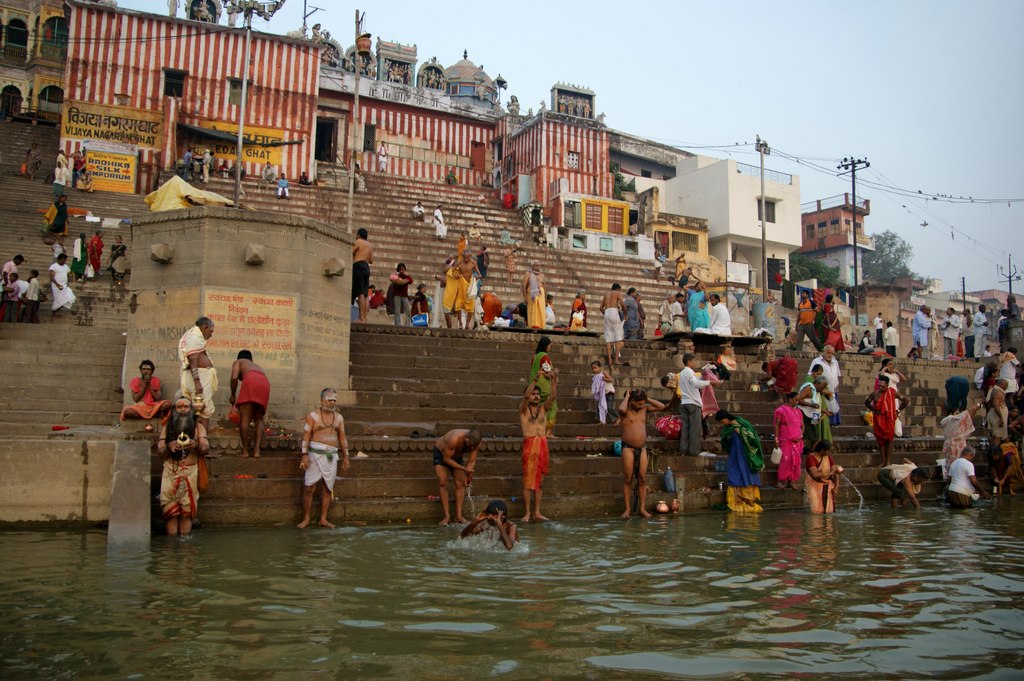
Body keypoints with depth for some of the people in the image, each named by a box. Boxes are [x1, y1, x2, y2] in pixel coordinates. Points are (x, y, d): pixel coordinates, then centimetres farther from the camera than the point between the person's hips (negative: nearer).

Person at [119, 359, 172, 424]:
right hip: (140, 407, 1)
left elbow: (158, 399, -3)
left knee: (167, 404, -32)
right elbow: (136, 399, -2)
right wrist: (143, 386, -9)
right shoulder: (135, 381, 5)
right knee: (126, 411, -33)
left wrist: (149, 386, -8)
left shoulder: (156, 381, 5)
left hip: (154, 407, -1)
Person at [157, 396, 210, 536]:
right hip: (171, 471, 1)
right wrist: (168, 447, -17)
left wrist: (196, 445, -21)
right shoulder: (167, 426, 13)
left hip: (190, 472, -1)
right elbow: (159, 451, 5)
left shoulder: (198, 426, 10)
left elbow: (206, 449, 1)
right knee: (171, 510, -6)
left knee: (187, 511, -7)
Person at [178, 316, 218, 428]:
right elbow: (193, 359, -19)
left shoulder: (193, 335, 22)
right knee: (205, 410, -11)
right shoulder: (196, 336, -9)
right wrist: (197, 381, -26)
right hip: (199, 376, -10)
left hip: (199, 377, 10)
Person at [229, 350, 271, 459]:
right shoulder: (258, 366, 42)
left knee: (244, 418, -1)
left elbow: (234, 378, 8)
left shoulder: (238, 362, 29)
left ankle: (245, 451, -2)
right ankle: (256, 451, 1)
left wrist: (233, 395, 20)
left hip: (251, 380, -5)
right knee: (259, 419, 12)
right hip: (265, 383, 5)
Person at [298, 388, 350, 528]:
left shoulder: (339, 418, 13)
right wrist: (304, 455, -14)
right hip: (316, 454, -4)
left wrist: (346, 456, 11)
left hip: (332, 456, 4)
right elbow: (306, 436, -5)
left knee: (328, 488, 4)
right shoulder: (312, 416, 0)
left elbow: (342, 438, 16)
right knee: (309, 488, -5)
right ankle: (306, 519, 4)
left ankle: (323, 519, 11)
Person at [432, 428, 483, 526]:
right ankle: (447, 516, -11)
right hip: (441, 453, -5)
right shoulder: (455, 439, -42)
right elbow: (446, 459, -32)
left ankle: (459, 515, -3)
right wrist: (463, 468, -34)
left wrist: (468, 474, -33)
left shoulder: (476, 442, -26)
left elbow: (472, 461, -16)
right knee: (443, 483, -14)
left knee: (461, 483, -5)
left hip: (456, 457, 5)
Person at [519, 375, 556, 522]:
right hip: (530, 443, -4)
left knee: (539, 480, 6)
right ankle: (527, 513, -1)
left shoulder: (543, 408, 15)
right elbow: (526, 395, -13)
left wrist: (554, 380, -12)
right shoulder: (523, 409, 5)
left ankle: (537, 512, 11)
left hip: (543, 445, 4)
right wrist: (535, 379, -21)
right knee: (528, 480, -5)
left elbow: (552, 396, 1)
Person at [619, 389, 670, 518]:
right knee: (628, 479, -1)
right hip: (628, 447, -4)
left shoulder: (645, 408, 9)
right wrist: (627, 396, -14)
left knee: (642, 479, 3)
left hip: (642, 448, 4)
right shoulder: (625, 409, -5)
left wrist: (647, 399, 2)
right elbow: (622, 409, -31)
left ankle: (642, 508, 8)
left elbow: (662, 406, 5)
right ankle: (628, 508, 6)